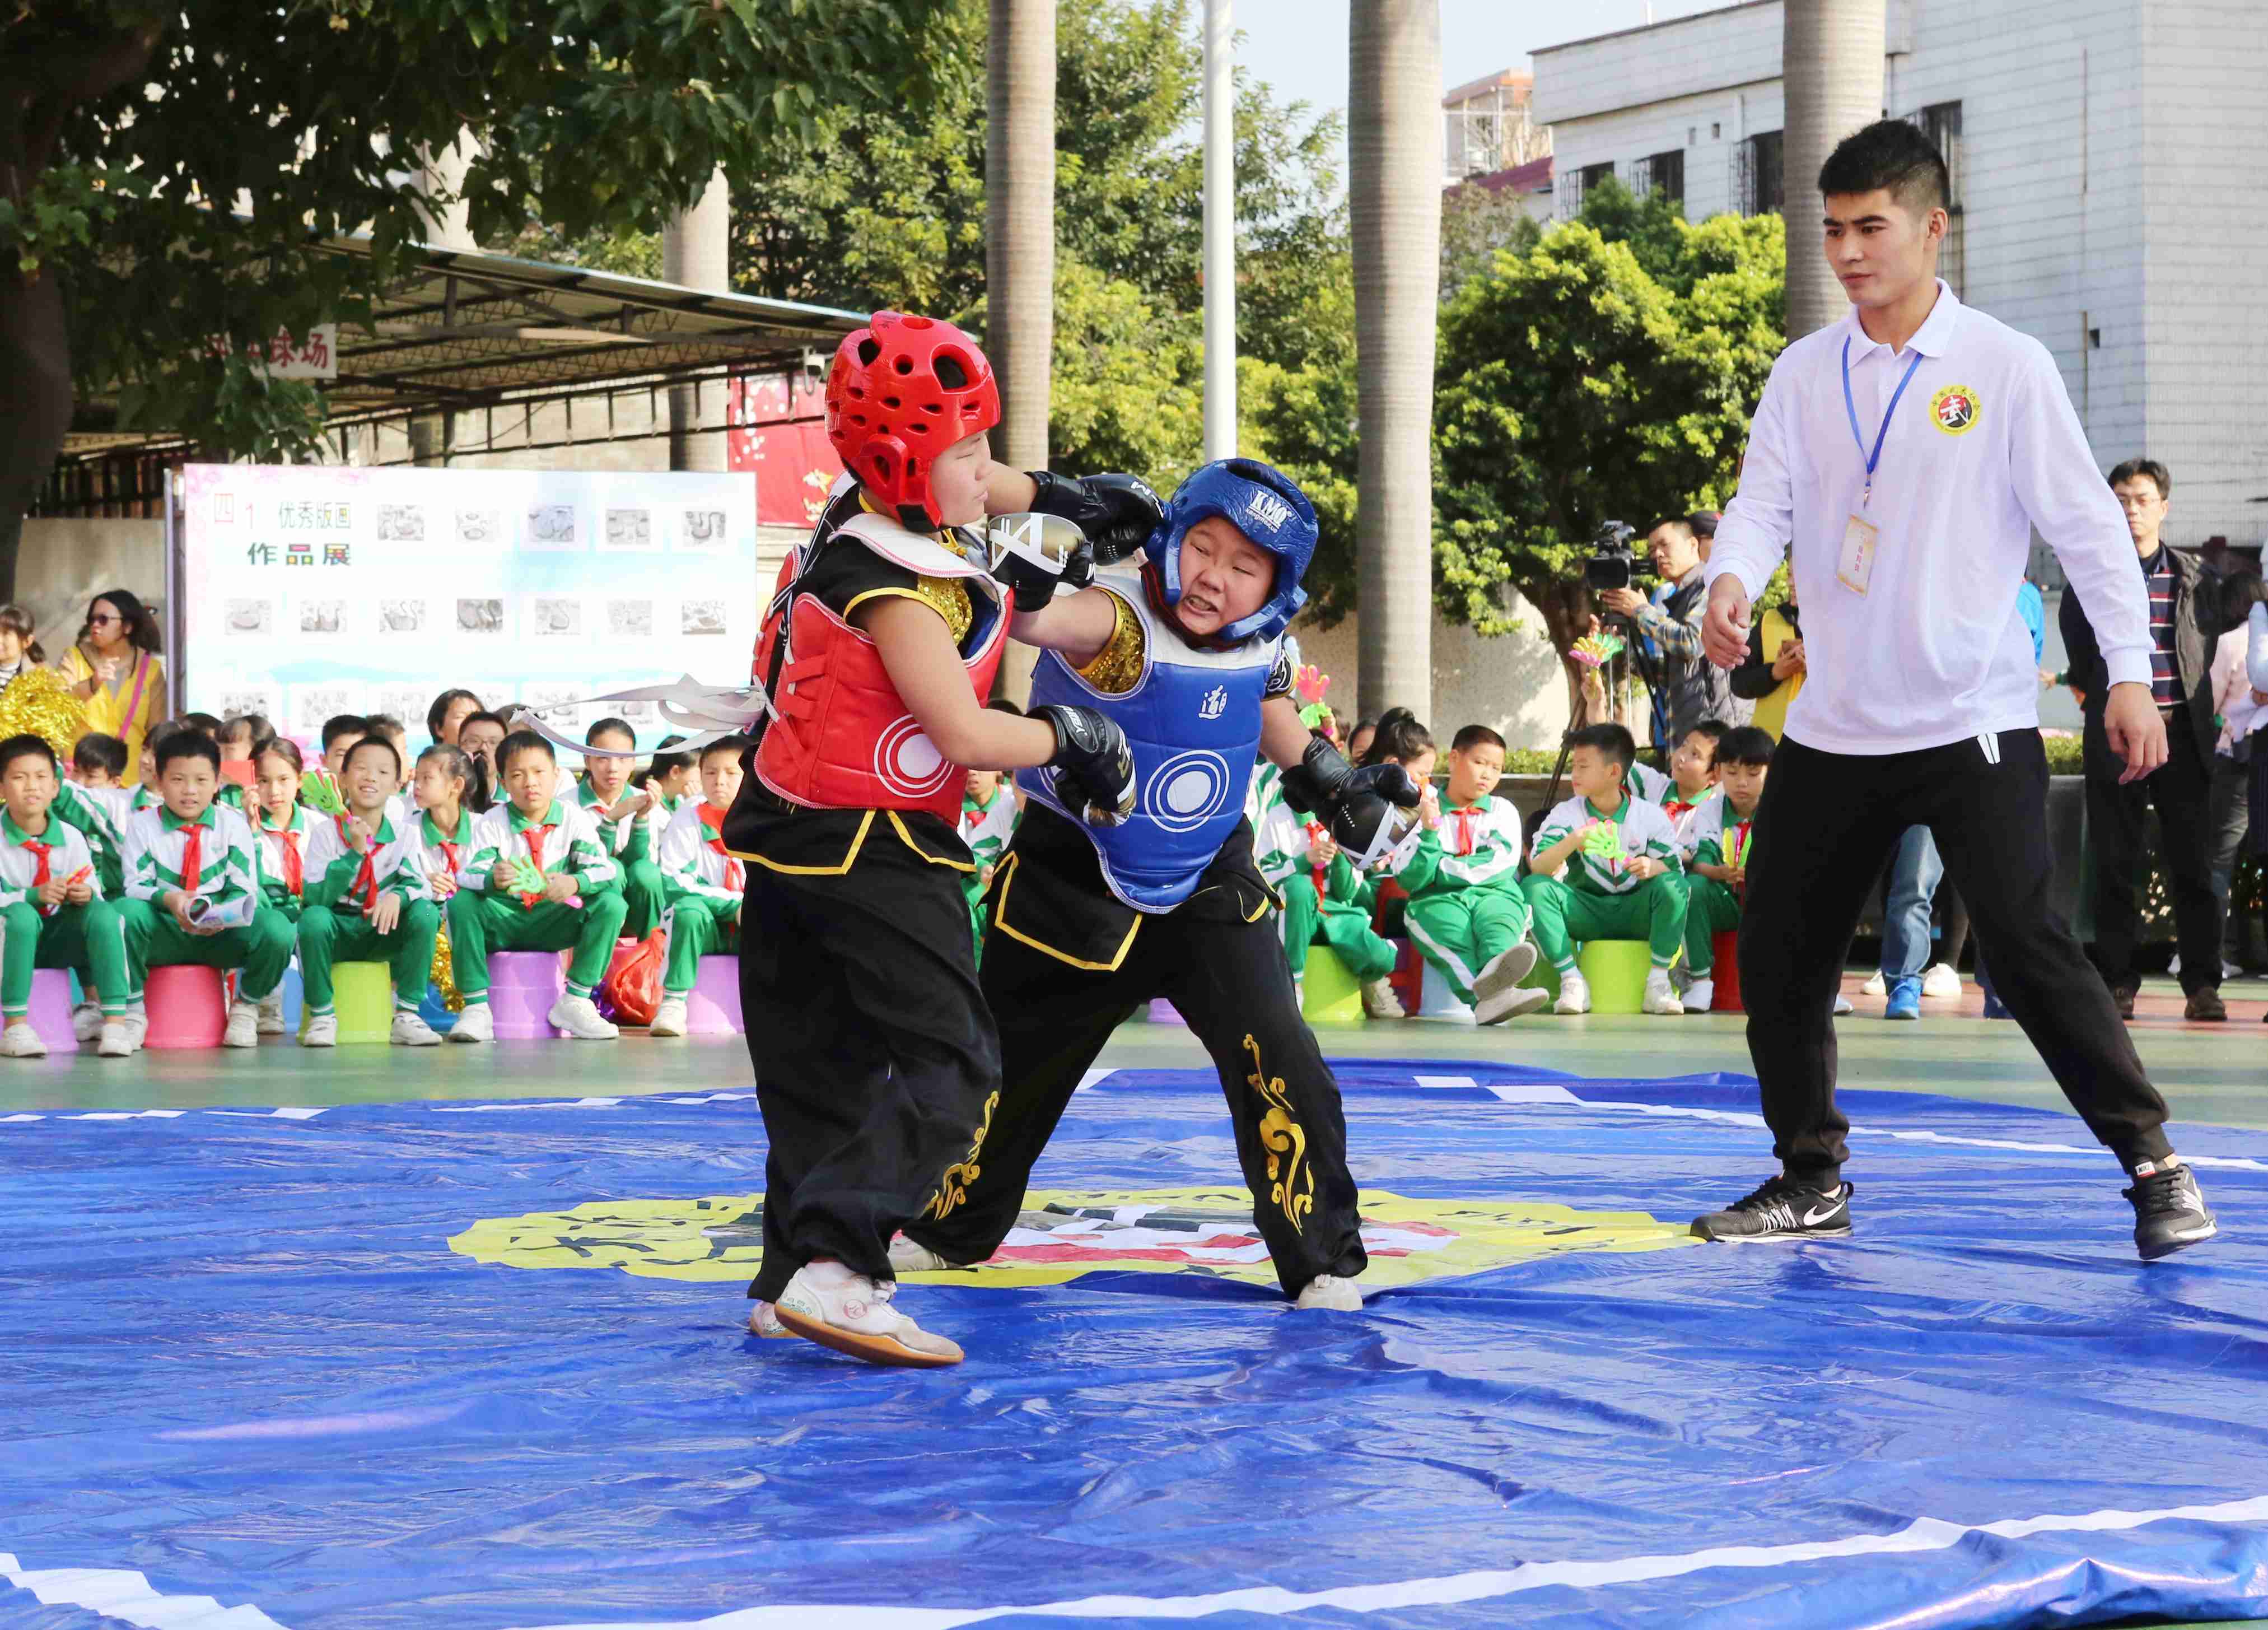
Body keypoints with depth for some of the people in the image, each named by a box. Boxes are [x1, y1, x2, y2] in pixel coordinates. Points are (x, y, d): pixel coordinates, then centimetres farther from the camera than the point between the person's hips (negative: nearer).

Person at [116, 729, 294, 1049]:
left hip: (220, 936, 1)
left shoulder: (233, 825, 4)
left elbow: (245, 890, -2)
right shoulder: (143, 825, 3)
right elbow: (135, 887, -4)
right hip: (164, 934, -1)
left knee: (276, 928, -29)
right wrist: (167, 899, -27)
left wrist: (222, 915, -25)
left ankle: (246, 1008, 2)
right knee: (126, 911, -34)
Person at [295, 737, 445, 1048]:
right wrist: (355, 852, -24)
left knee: (426, 913, -26)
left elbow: (419, 883, -12)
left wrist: (398, 895, -36)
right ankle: (322, 1016, -17)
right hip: (337, 932, -2)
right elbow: (316, 897, -15)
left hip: (383, 934, 2)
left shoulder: (403, 836, 1)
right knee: (313, 917, -34)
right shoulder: (326, 832, -5)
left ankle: (406, 1016, -18)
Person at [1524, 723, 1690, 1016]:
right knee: (1536, 888, -25)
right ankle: (1572, 981, -22)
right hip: (1587, 913, 1)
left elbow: (1674, 868, -7)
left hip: (1636, 914, -1)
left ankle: (1658, 981, -21)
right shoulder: (1565, 815, -2)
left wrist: (1654, 867, -31)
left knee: (1672, 886, -30)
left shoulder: (1651, 816, -4)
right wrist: (1571, 843, -34)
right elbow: (1538, 868, -15)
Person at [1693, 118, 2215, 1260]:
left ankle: (2153, 1166, -2)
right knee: (1776, 954, 6)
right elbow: (1763, 502, 1)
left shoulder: (2004, 367, -4)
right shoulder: (1803, 374, 8)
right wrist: (1731, 582, -21)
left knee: (2025, 944, -14)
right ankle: (1810, 1179, 23)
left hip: (1973, 724, -5)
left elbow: (2086, 522, -4)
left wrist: (2128, 673, -10)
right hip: (1833, 728, 5)